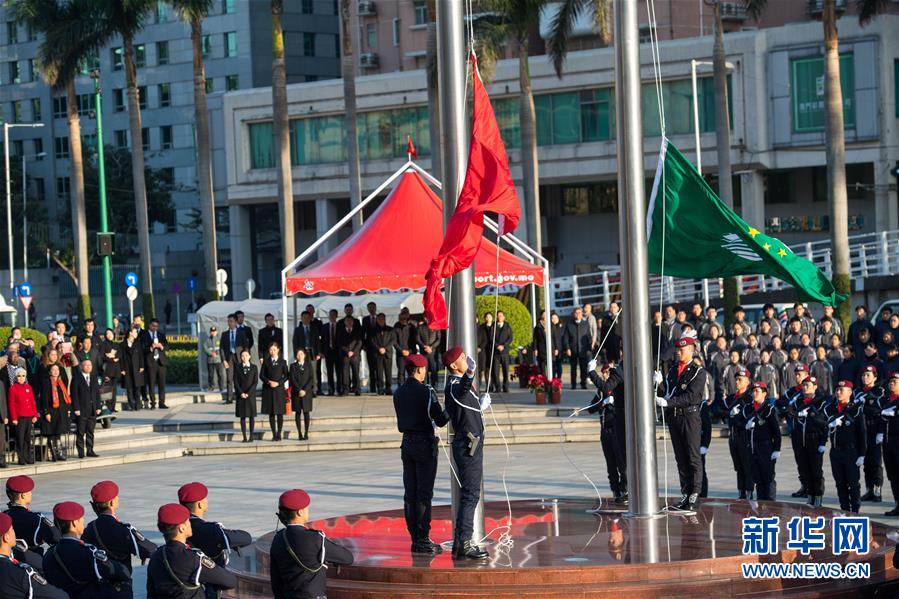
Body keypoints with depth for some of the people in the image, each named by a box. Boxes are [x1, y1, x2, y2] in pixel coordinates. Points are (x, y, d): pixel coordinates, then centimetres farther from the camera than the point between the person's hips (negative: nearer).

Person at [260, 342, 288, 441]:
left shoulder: (282, 362, 4)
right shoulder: (266, 362, 6)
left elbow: (286, 376, 4)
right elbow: (261, 375, 5)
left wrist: (278, 383, -11)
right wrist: (269, 381, -12)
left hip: (279, 389, -1)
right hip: (268, 390, 1)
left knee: (280, 413, -1)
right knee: (271, 413, 2)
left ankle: (279, 434, 6)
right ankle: (274, 434, 8)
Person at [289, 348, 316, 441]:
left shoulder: (309, 365, 7)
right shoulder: (293, 366, 6)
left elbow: (311, 378, 0)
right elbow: (293, 379, -2)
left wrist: (305, 390, -11)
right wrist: (299, 390, -13)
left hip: (307, 392, 0)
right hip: (296, 392, 0)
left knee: (306, 412, -3)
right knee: (298, 413, 0)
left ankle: (306, 433, -1)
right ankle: (300, 434, 1)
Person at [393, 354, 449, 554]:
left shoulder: (398, 393, 7)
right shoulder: (426, 392, -14)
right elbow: (441, 420, -14)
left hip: (407, 443, 7)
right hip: (425, 444, -7)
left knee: (410, 493, 8)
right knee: (424, 494, -4)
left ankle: (415, 539, 12)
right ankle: (423, 540, -4)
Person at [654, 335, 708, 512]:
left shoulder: (699, 372, -5)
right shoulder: (672, 370, 14)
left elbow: (691, 396, -16)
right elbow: (667, 393, 11)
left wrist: (668, 402, -21)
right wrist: (660, 383, -8)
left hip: (690, 416, -6)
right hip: (674, 418, 6)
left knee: (693, 458, -4)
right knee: (680, 458, 9)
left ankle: (694, 496, -3)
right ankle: (686, 494, 13)